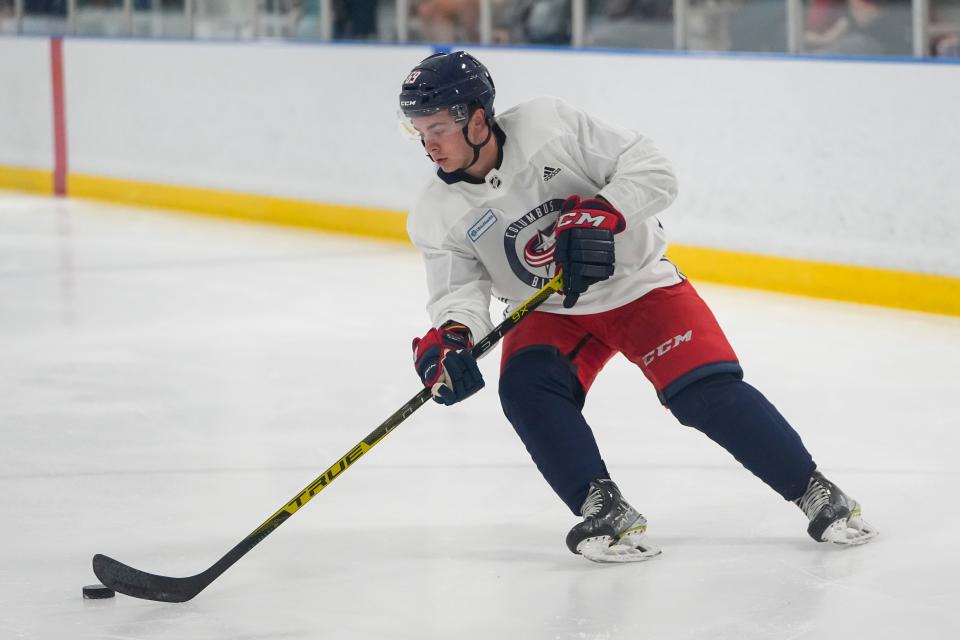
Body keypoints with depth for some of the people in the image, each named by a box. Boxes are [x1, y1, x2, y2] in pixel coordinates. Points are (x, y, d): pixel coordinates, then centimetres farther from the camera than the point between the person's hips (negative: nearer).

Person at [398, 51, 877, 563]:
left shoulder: (550, 125, -22)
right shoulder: (438, 216, -11)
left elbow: (651, 170, -19)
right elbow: (459, 290, -14)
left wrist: (599, 215, -34)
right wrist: (450, 338, -35)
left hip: (638, 284, -3)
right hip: (550, 313, 3)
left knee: (707, 393, -15)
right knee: (525, 387, -26)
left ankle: (815, 493, -2)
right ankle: (603, 508, -23)